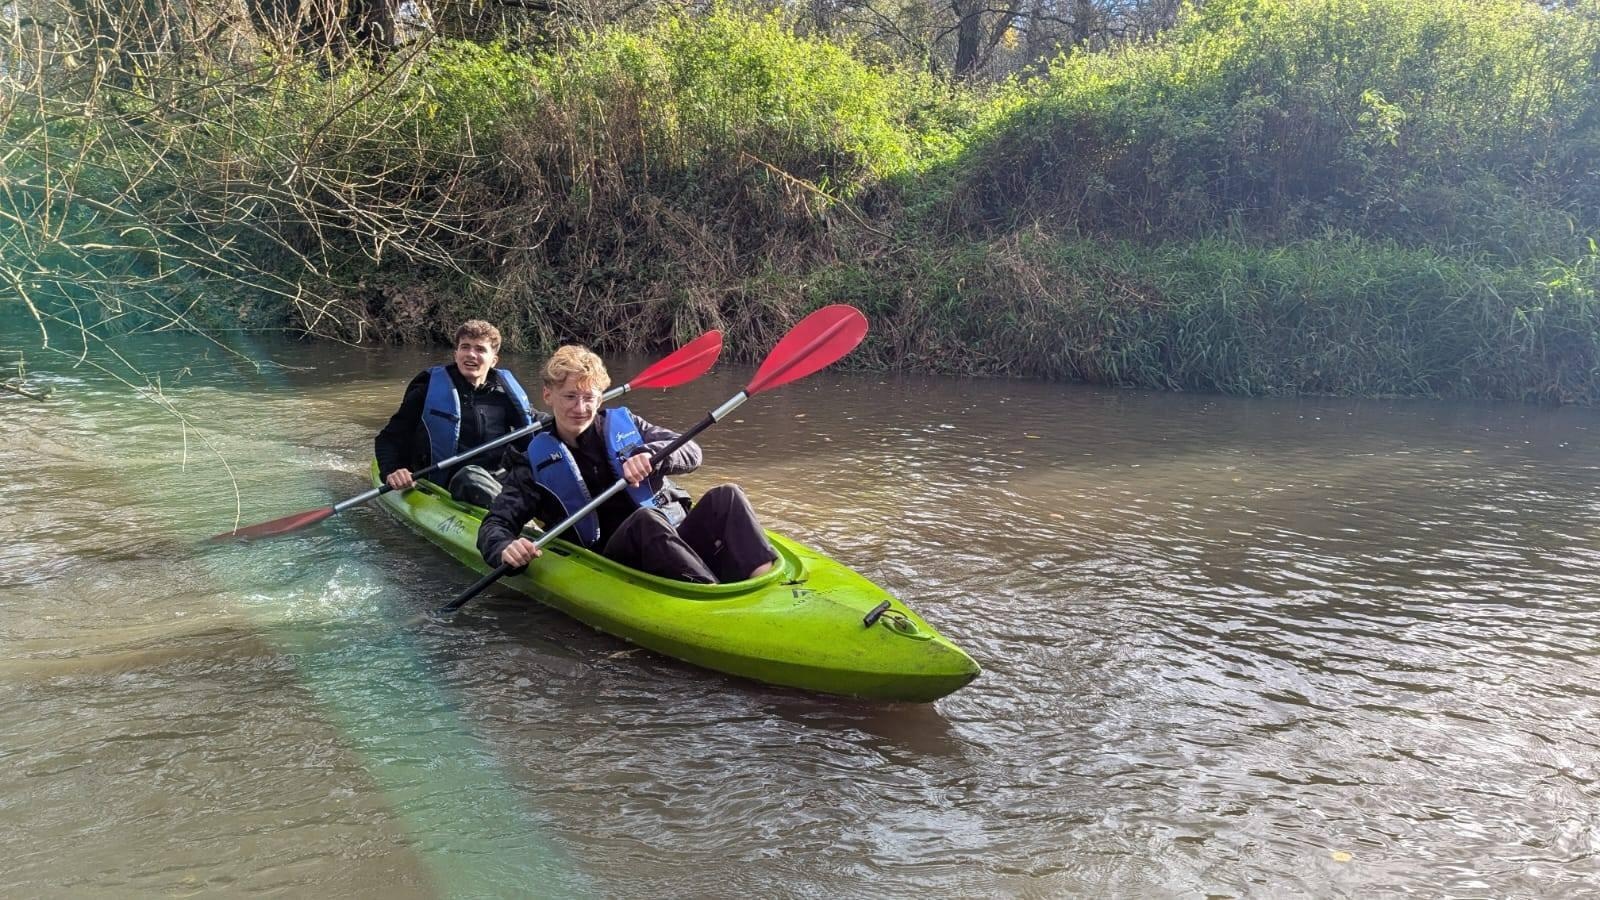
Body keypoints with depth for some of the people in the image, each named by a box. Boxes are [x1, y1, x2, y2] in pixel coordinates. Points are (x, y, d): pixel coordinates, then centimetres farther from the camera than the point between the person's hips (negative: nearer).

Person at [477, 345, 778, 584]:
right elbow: (494, 525, 4)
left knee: (725, 496, -22)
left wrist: (650, 455, -17)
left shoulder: (623, 424, 16)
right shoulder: (537, 462, 11)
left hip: (678, 544, 3)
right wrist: (505, 549, -21)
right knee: (645, 519, -35)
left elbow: (691, 453, 5)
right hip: (612, 565, -3)